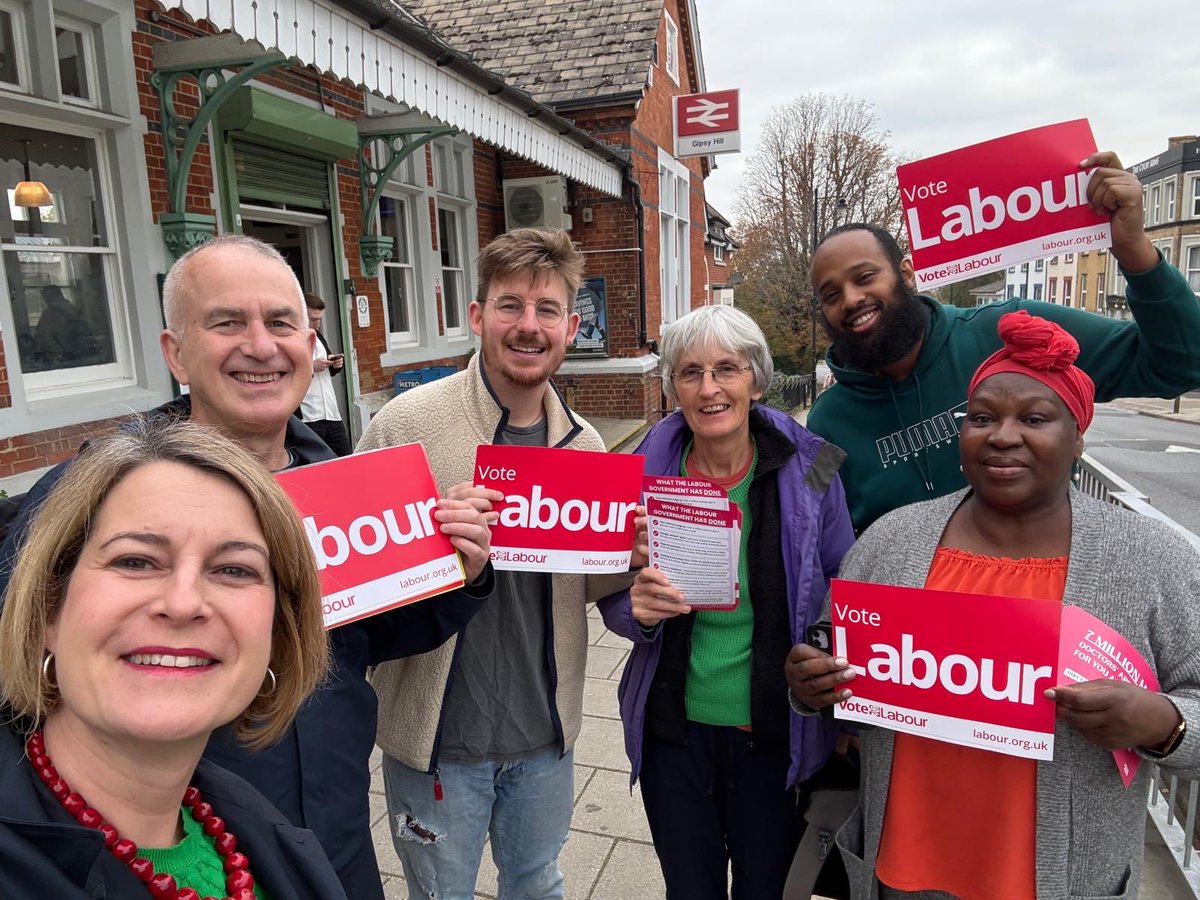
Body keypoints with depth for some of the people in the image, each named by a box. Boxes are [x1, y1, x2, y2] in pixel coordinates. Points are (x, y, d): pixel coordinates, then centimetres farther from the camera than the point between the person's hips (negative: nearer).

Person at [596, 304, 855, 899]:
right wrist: (637, 609, -20)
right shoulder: (647, 472, -9)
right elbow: (613, 600, 1)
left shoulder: (808, 469, -12)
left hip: (773, 731, -1)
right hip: (672, 728, 1)